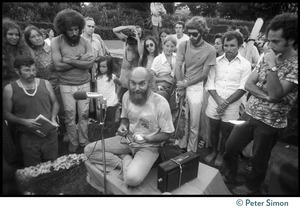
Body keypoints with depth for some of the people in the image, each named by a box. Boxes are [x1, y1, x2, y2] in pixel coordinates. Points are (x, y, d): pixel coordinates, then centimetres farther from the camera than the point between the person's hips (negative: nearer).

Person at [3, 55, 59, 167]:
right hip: (28, 137, -1)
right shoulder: (10, 89, -7)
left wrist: (53, 118, -6)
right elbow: (6, 113, 1)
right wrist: (24, 121, -15)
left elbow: (54, 103, 11)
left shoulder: (45, 84, -2)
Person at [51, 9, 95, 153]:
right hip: (66, 86, -1)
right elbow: (58, 65, -16)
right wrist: (80, 59, -14)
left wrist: (70, 60, -18)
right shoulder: (56, 42, -7)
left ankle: (83, 141, 26)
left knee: (83, 114, 9)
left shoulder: (85, 42, -2)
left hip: (84, 84, 2)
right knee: (70, 116, 6)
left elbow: (90, 64, -13)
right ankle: (73, 142, 25)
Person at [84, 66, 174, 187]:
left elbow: (167, 134, -11)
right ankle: (126, 163, -5)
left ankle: (125, 162, -2)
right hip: (128, 140, 6)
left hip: (148, 146, -5)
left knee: (132, 178, -33)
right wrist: (123, 126, -9)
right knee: (89, 150, -6)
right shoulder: (127, 96, -6)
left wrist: (147, 139, -26)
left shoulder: (160, 103, -21)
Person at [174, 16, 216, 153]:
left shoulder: (210, 50, -6)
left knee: (194, 124, 2)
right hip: (182, 85, 2)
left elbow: (204, 74, -5)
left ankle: (191, 151, 19)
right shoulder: (183, 45, 1)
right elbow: (177, 68, -3)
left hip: (196, 87, -2)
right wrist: (181, 87, -9)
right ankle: (181, 147, 27)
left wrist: (185, 83, -11)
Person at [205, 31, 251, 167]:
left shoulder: (245, 64, -5)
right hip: (214, 103, 2)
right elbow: (210, 83, -1)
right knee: (213, 130, 16)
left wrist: (226, 102, -15)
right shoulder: (216, 61, 1)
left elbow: (242, 88, -9)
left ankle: (221, 154, 35)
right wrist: (218, 99, -14)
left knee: (226, 132, 13)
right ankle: (213, 151, 38)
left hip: (231, 106, -2)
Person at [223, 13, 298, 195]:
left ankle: (252, 187, 40)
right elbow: (248, 84, 0)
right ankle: (230, 175, 40)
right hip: (249, 114, 6)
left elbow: (275, 94, -26)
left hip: (270, 123, -5)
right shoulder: (269, 58, 4)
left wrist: (272, 65, -26)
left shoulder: (295, 65, -17)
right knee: (230, 148, 13)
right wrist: (266, 96, -16)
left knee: (259, 159, 14)